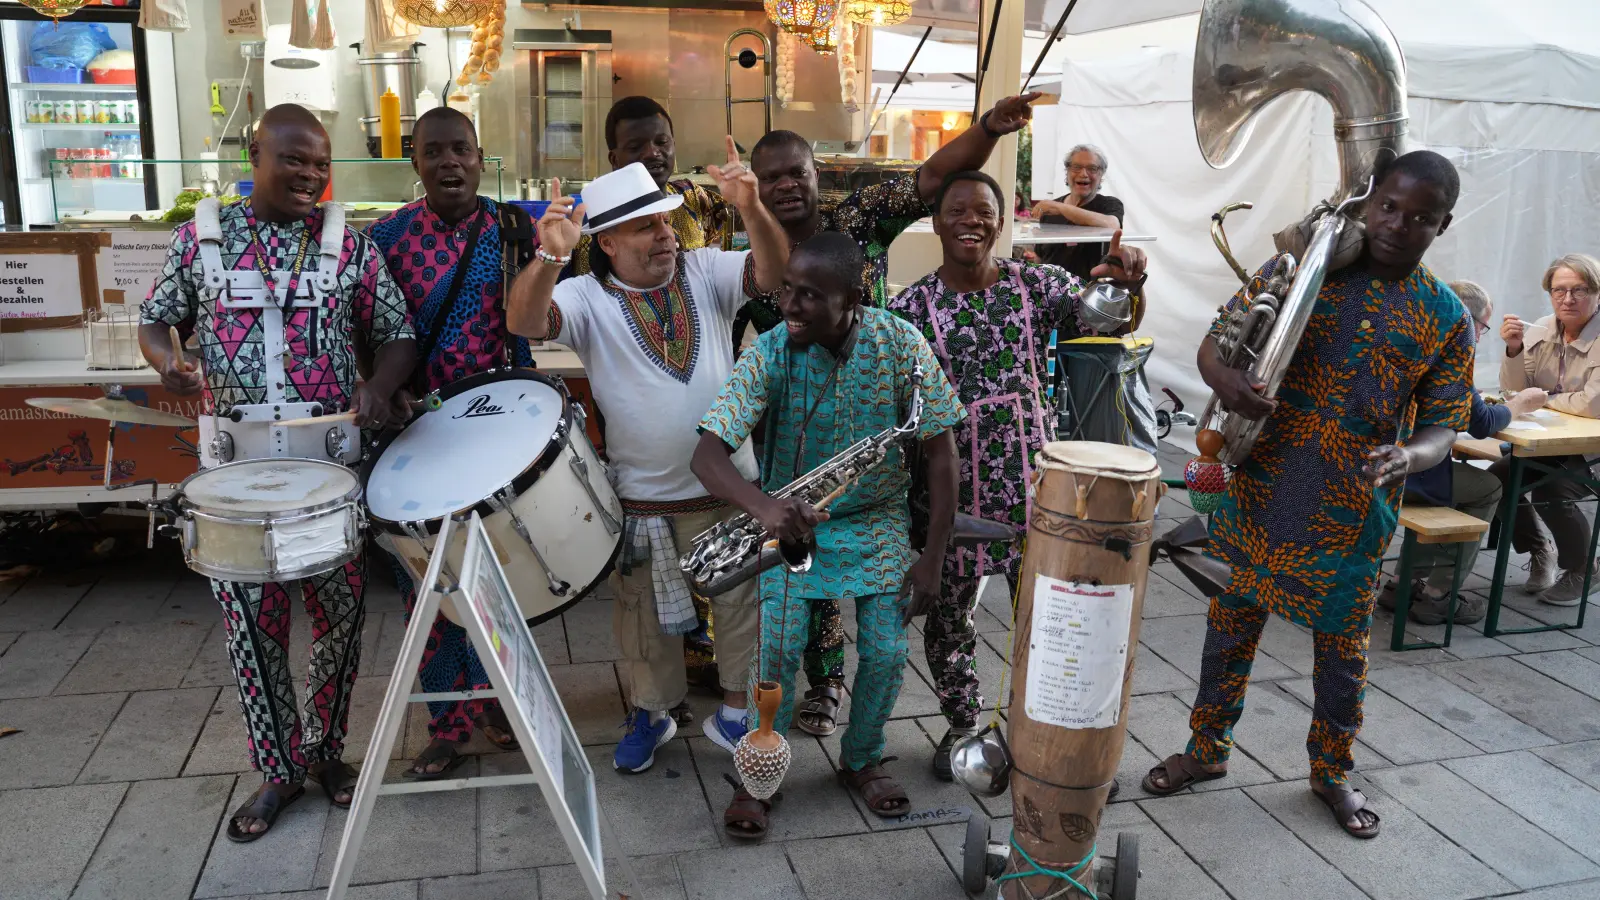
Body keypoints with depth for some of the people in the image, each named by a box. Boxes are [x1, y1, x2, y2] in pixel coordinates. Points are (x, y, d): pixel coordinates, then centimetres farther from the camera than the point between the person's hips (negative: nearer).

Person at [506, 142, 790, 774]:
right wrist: (550, 258, -43)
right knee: (646, 615, 15)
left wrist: (751, 209, -34)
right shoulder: (587, 299, -8)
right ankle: (651, 713, 39)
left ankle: (735, 713, 35)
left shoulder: (705, 271, -1)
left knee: (740, 602, 14)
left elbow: (774, 272, -15)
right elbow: (525, 321, -25)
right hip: (643, 500, -1)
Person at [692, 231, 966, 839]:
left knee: (886, 652, -3)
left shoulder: (900, 345, -19)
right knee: (778, 651, -10)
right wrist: (763, 506, -49)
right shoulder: (770, 353, -21)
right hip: (792, 517, -1)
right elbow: (708, 453, -28)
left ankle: (863, 760, 26)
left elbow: (940, 452, -11)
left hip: (877, 518, 1)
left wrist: (932, 558, -12)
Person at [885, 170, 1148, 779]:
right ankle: (963, 725, 37)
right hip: (951, 484, 0)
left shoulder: (1039, 284, -1)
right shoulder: (910, 307, -3)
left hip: (1031, 476, 0)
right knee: (947, 616, 13)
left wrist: (1126, 284, -34)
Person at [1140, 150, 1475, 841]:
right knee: (1233, 623, 13)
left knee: (1342, 645, 15)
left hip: (1352, 512, 0)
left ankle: (1332, 771, 38)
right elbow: (1214, 342, -2)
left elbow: (1443, 423, 0)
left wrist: (1411, 455, -24)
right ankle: (1207, 749, 33)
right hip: (1260, 493, 0)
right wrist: (1227, 381, -26)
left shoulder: (1446, 318, 0)